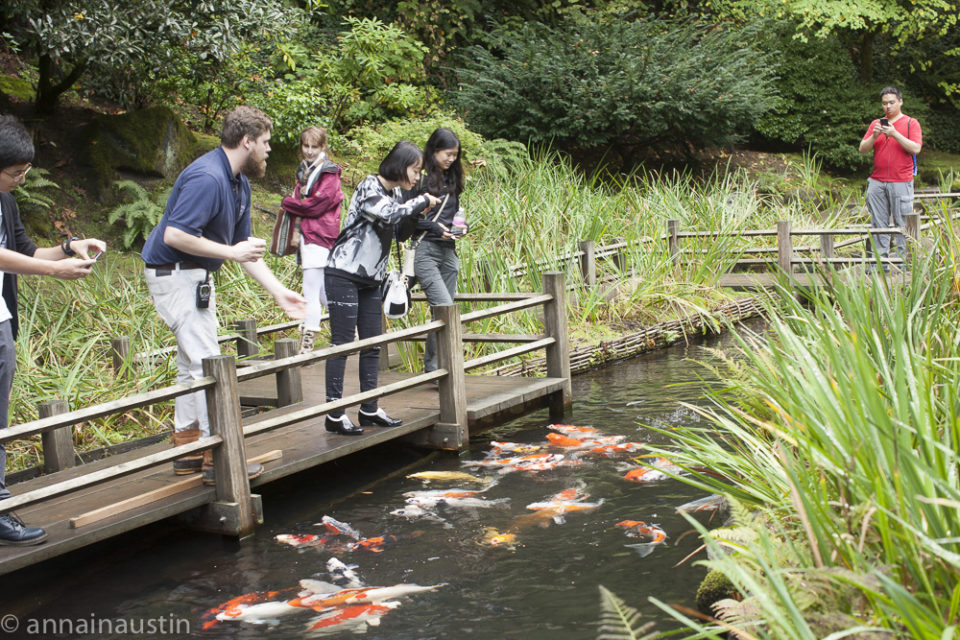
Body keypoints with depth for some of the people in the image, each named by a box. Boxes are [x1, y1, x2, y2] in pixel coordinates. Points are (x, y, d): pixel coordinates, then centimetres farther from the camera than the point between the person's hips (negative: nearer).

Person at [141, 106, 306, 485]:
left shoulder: (239, 182, 10)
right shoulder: (207, 178, -22)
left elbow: (245, 246, 14)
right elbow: (174, 235, -29)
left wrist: (280, 292, 10)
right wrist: (230, 252, -24)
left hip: (197, 276, 11)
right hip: (174, 274, -11)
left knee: (193, 363, 15)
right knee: (206, 363, -11)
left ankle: (188, 450, 23)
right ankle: (217, 461, -8)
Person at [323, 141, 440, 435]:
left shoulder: (394, 192, 13)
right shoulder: (368, 188, -13)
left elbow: (401, 228, 22)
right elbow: (390, 214, -30)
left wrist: (418, 213, 4)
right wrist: (423, 201, -16)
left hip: (371, 279, 9)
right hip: (344, 274, -9)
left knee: (372, 344, 7)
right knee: (342, 343, -6)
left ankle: (369, 410, 14)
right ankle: (334, 415, -2)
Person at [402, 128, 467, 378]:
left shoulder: (451, 179, 16)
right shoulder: (419, 179, -5)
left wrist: (461, 226, 4)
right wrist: (434, 227, -16)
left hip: (448, 252, 7)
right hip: (425, 251, -7)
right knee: (445, 307, -17)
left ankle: (433, 366, 14)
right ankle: (435, 367, -10)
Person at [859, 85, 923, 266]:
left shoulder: (911, 123, 5)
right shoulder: (876, 123, 15)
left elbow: (916, 148, -8)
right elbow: (863, 149, 9)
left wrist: (894, 134, -16)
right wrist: (874, 136, -9)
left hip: (901, 182, -3)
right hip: (877, 182, 4)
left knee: (902, 224, -4)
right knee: (878, 224, 2)